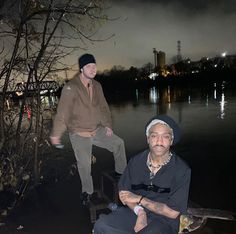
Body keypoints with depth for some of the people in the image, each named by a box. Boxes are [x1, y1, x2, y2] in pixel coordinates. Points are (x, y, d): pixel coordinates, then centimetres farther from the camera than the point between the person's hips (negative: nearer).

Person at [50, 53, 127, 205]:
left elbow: (103, 106, 11)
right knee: (84, 164, -3)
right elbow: (62, 112, -18)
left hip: (97, 130, 6)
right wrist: (56, 134, -15)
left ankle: (122, 172, 26)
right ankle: (88, 191, 24)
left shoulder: (97, 86, 3)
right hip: (79, 134, -6)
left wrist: (107, 124, 1)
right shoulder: (71, 87, -18)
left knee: (119, 143, 4)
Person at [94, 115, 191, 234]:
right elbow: (123, 192, 4)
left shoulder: (181, 170, -13)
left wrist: (140, 199, -11)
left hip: (163, 220, -2)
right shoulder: (136, 161, -2)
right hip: (133, 212, 3)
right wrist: (139, 211, -14)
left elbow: (173, 212, -12)